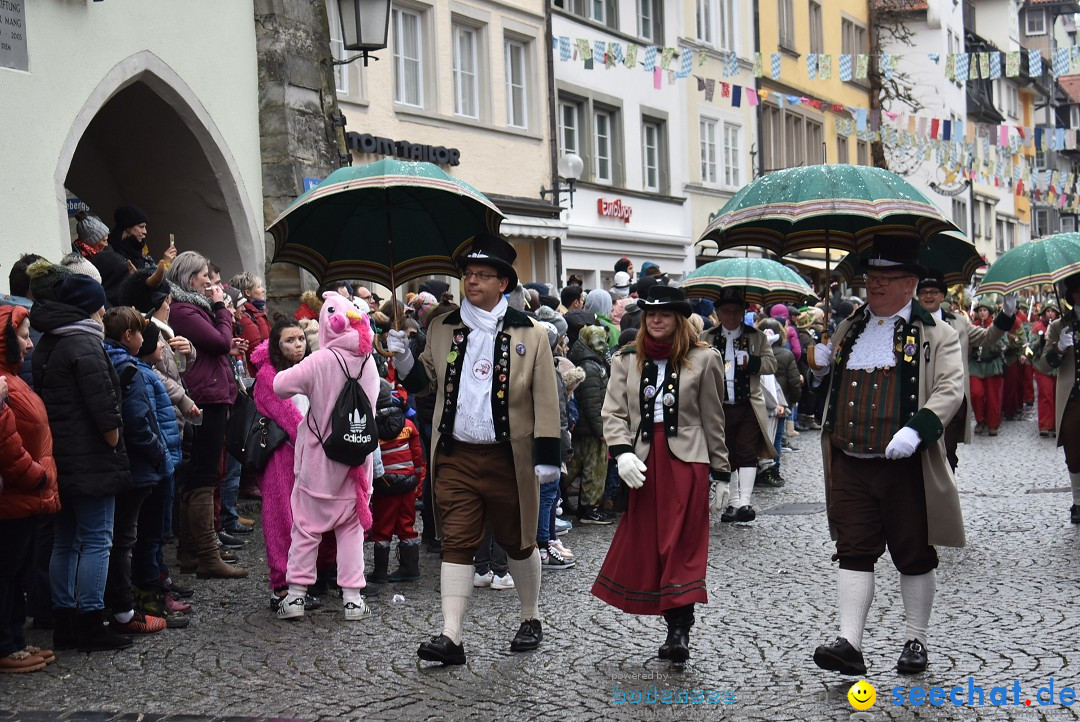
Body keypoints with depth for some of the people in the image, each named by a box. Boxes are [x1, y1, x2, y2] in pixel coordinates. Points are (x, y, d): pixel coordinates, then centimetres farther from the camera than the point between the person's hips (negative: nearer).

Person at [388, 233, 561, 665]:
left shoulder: (529, 334, -1)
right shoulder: (442, 329, 9)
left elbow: (545, 399, -3)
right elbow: (426, 382, 15)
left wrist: (547, 455, -9)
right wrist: (403, 358, -6)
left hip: (508, 458, -2)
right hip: (455, 457, 2)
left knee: (517, 542, 12)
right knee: (456, 543, -2)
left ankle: (530, 620, 31)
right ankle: (451, 637, -4)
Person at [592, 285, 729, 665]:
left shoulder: (703, 359, 4)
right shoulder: (626, 360, 10)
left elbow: (712, 419, 7)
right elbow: (614, 413, 4)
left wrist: (719, 468, 7)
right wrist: (622, 452, -12)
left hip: (686, 461, -3)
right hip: (642, 463, 3)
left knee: (682, 548, -5)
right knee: (645, 545, 3)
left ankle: (679, 630, -5)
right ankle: (677, 629, 13)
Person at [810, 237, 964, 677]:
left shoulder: (936, 335, 0)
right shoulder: (849, 330, 15)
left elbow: (950, 390, -11)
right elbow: (828, 387, 27)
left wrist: (917, 429, -26)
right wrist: (821, 365, 5)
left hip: (905, 467, -4)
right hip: (850, 465, 4)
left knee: (915, 556, 7)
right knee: (853, 552, -1)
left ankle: (916, 642, 21)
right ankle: (849, 644, -3)